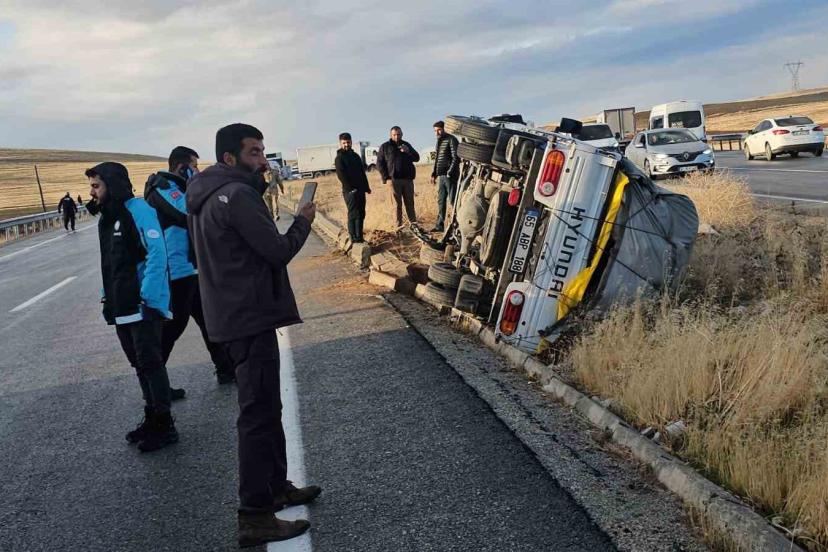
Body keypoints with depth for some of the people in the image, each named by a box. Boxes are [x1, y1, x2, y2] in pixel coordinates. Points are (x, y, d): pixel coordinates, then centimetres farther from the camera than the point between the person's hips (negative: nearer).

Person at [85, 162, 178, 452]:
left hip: (143, 305, -9)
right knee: (139, 364, 15)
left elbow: (157, 254, -19)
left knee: (149, 363, -4)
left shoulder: (137, 210, -12)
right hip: (120, 308, 9)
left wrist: (147, 297, -21)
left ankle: (164, 425, 5)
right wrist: (107, 297, 13)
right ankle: (152, 418, 27)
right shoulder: (106, 218, 15)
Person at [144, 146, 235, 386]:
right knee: (172, 326, -4)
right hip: (176, 271, -10)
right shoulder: (162, 186, -13)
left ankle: (226, 370, 23)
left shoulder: (175, 186, 18)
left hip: (190, 268, 10)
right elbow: (187, 211, -27)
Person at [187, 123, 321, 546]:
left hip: (234, 316, 10)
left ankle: (277, 487, 32)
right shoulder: (236, 196, -18)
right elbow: (279, 251, -18)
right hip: (250, 318, -10)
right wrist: (303, 221, -1)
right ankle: (255, 517, 3)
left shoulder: (209, 196, 13)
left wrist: (259, 181, 9)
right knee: (258, 413, -5)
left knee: (265, 407, 19)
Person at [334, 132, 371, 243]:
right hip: (350, 191, -7)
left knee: (361, 214, 8)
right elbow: (341, 176, -13)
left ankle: (359, 237, 13)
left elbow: (362, 172, 21)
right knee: (354, 214, -9)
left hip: (360, 190, 7)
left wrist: (366, 187, 16)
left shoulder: (355, 155, 18)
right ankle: (354, 238, -6)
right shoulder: (339, 158, -4)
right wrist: (350, 188, -19)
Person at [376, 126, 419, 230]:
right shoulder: (385, 147, 3)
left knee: (410, 202, 7)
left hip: (408, 179, 3)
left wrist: (408, 151, -10)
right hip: (394, 180, -3)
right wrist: (386, 178, -9)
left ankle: (413, 223, 13)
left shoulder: (406, 145, 14)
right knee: (397, 203, -5)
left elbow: (416, 158, 10)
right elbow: (379, 163, 1)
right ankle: (399, 224, -3)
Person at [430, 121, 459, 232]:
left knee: (453, 200, -5)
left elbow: (456, 158, -15)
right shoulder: (439, 141, 17)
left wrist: (450, 172, -19)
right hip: (441, 176, 9)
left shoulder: (451, 140, -9)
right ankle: (440, 225, 15)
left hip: (450, 176, -8)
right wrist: (434, 174, 17)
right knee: (441, 201, 10)